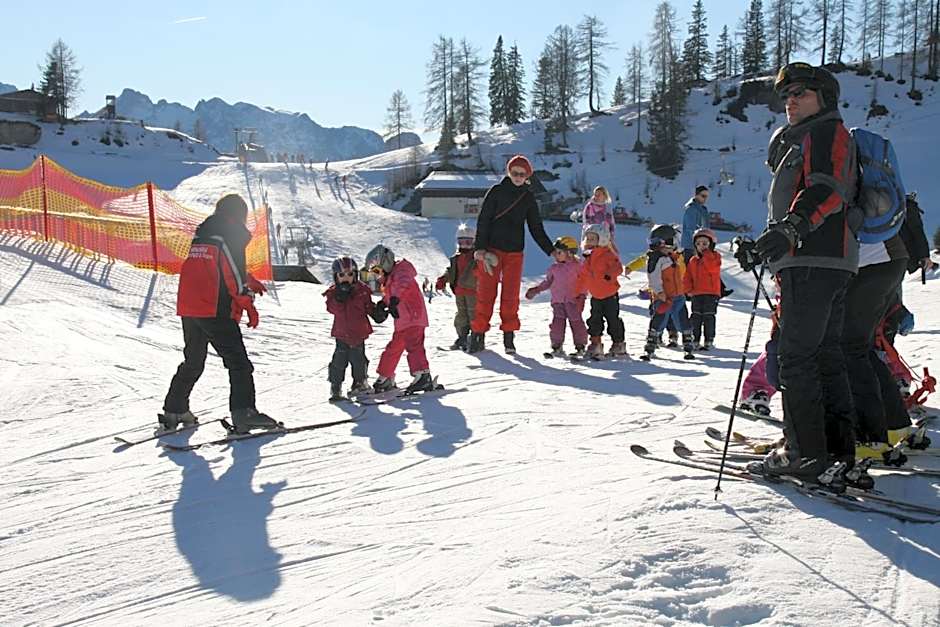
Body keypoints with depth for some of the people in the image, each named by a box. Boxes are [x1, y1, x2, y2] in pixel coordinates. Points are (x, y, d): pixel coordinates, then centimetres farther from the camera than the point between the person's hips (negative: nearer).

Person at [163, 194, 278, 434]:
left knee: (192, 361, 19)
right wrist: (248, 302, -7)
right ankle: (243, 413, -14)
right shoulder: (233, 233, -3)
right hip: (215, 309, -8)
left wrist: (251, 282, 42)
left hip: (188, 306, 8)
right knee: (238, 361, -6)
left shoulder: (202, 232, 21)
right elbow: (235, 270, -12)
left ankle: (174, 411, 21)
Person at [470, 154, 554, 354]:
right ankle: (478, 334, 1)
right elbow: (483, 220, -3)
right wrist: (480, 248, -12)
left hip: (515, 252, 3)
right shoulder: (497, 191, 0)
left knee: (511, 294, 2)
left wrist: (551, 251, 9)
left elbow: (536, 228, 15)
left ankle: (509, 335, 9)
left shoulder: (528, 197, 10)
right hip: (491, 249, -3)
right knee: (486, 293, -4)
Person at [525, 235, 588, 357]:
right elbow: (547, 282, 18)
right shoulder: (553, 268, 10)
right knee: (557, 322, -3)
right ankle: (557, 346, 5)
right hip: (558, 301, 4)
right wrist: (536, 290, 8)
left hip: (573, 301, -4)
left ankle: (580, 346, 9)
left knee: (576, 322, -2)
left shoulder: (577, 266, -2)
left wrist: (582, 295, -11)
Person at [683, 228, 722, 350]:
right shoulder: (693, 261, 13)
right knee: (696, 317, 6)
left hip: (711, 293, -4)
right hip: (696, 293, 4)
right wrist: (688, 290, 3)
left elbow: (712, 268, -21)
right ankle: (695, 341, 12)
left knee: (709, 317, -3)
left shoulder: (715, 257, 0)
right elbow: (687, 277, 14)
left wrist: (706, 255, -18)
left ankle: (709, 341, 4)